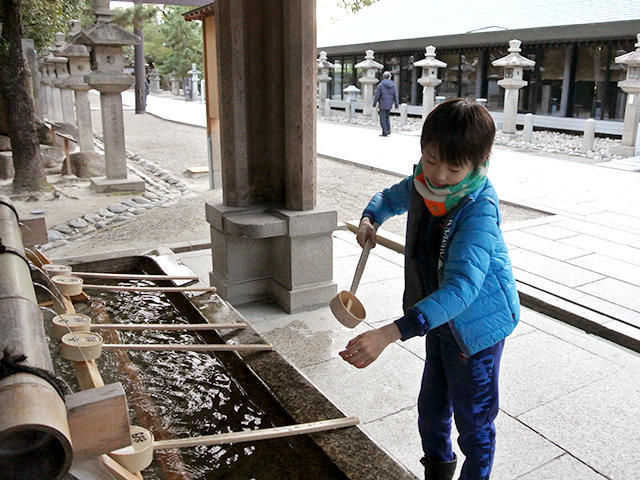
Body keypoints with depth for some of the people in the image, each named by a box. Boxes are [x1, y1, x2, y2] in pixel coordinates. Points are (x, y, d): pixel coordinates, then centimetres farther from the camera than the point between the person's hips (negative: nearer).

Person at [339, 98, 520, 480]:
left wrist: (389, 334, -53)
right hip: (439, 320, 7)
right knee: (432, 408, 25)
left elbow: (461, 287, -44)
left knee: (473, 420, 12)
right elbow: (391, 198, 15)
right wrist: (370, 218, -10)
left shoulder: (480, 209, -33)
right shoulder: (422, 184, -10)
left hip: (475, 326, -7)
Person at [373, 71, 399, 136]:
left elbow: (377, 95, -8)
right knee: (386, 117, 23)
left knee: (383, 118, 2)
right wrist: (396, 104, 9)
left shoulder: (380, 85, -11)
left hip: (382, 105, -4)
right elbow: (395, 95, 2)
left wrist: (374, 103, 4)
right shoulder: (393, 85, -1)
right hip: (389, 105, 4)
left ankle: (384, 132, 0)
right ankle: (388, 129, 14)